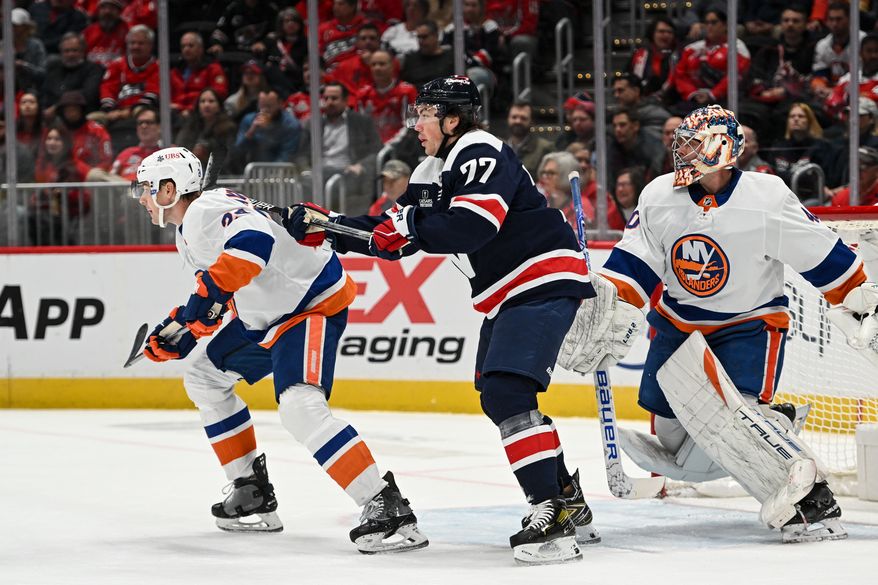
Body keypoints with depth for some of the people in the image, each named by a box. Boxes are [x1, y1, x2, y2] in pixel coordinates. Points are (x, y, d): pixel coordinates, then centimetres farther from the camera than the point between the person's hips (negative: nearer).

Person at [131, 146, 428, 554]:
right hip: (266, 314, 12)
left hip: (316, 301, -12)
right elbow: (213, 295, 24)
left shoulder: (208, 210, -21)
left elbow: (254, 238, -41)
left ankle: (387, 508, -34)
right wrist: (178, 329, 12)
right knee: (204, 376, 21)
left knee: (299, 405, -30)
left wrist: (209, 291, -40)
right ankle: (253, 493, 24)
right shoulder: (187, 233, 15)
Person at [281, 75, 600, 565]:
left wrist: (410, 222, -23)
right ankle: (569, 502, 26)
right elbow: (395, 234, 16)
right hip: (508, 294, 11)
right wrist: (327, 228, 8)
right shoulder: (434, 172, 14)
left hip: (546, 281, -11)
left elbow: (470, 227, -32)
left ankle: (552, 517, -26)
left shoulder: (482, 156, -17)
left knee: (507, 392, -22)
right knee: (499, 395, 17)